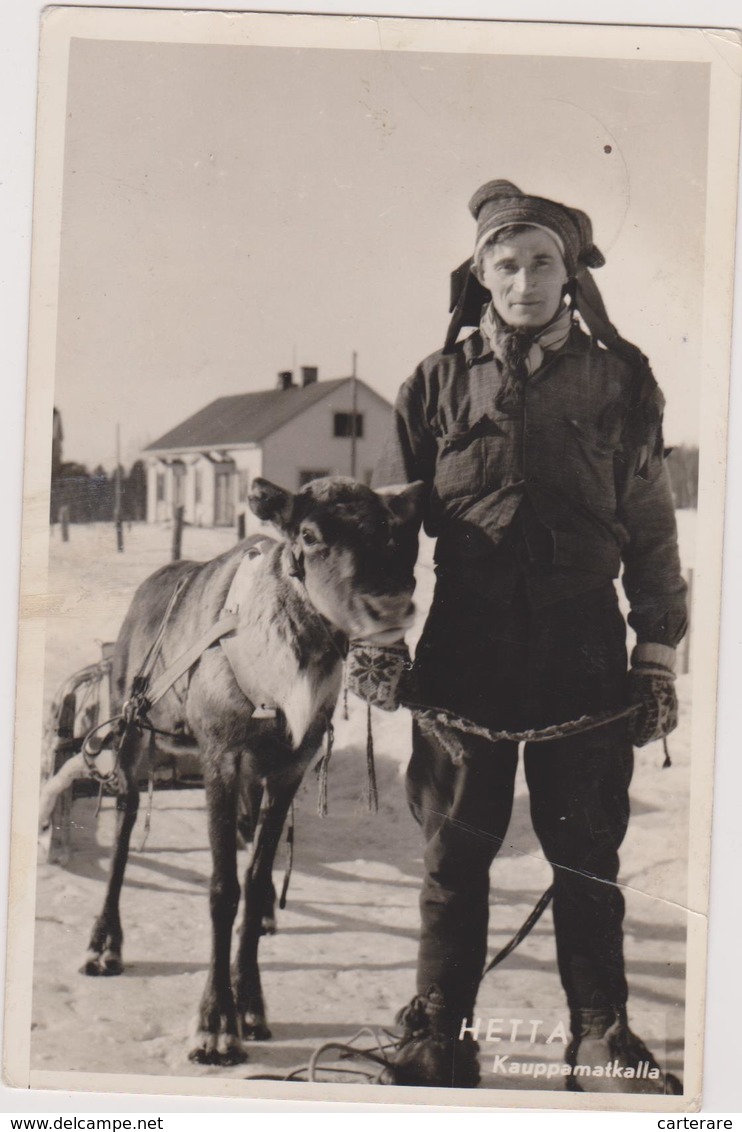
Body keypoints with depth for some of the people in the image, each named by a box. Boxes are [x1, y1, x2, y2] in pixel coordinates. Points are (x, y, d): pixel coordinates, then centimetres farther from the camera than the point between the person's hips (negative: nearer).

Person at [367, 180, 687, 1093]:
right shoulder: (438, 382, 5)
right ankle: (437, 1041, 20)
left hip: (582, 648, 0)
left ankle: (600, 1040, 20)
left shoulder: (619, 379, 4)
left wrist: (658, 656, 4)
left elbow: (650, 533, 6)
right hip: (463, 647, 1)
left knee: (587, 852, 8)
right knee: (453, 853, 8)